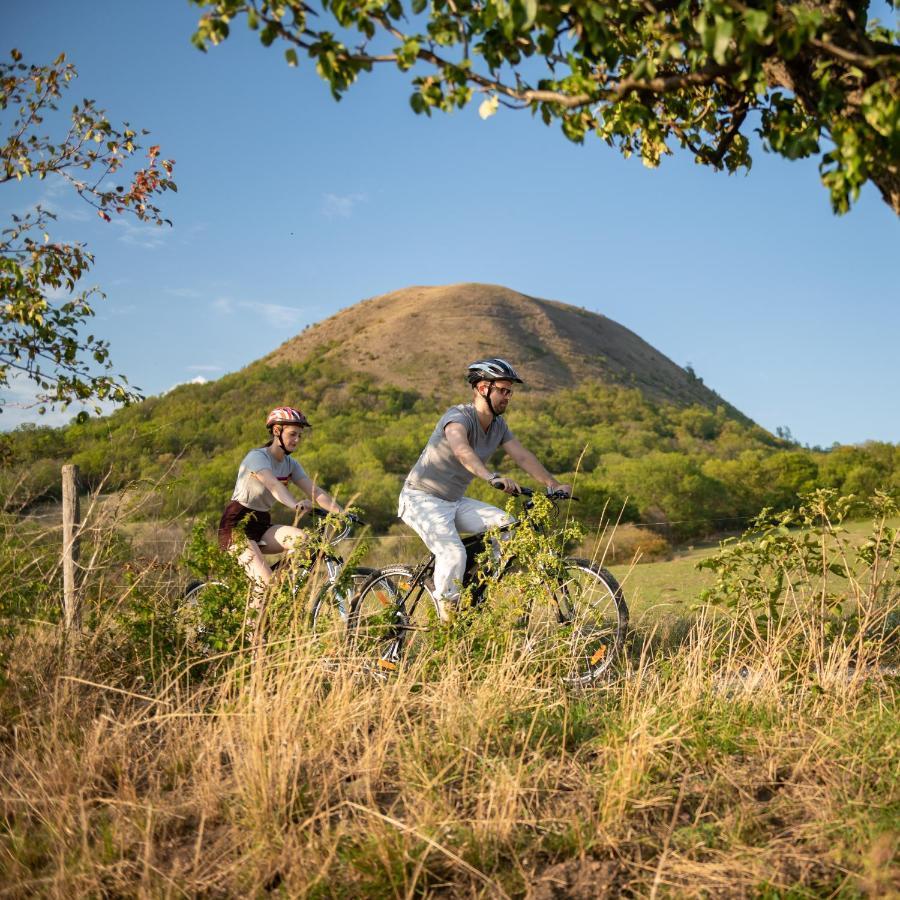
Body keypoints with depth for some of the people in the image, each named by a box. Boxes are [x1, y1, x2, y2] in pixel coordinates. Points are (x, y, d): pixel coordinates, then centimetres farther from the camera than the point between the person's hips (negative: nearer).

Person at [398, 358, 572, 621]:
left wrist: (553, 484, -19)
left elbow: (522, 456, -5)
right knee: (454, 554, -28)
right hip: (422, 498, -8)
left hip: (454, 501, 8)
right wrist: (492, 477, -60)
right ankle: (446, 622, -10)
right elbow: (461, 449, -44)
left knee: (508, 527, -10)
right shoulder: (459, 416, -23)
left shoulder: (498, 426, 4)